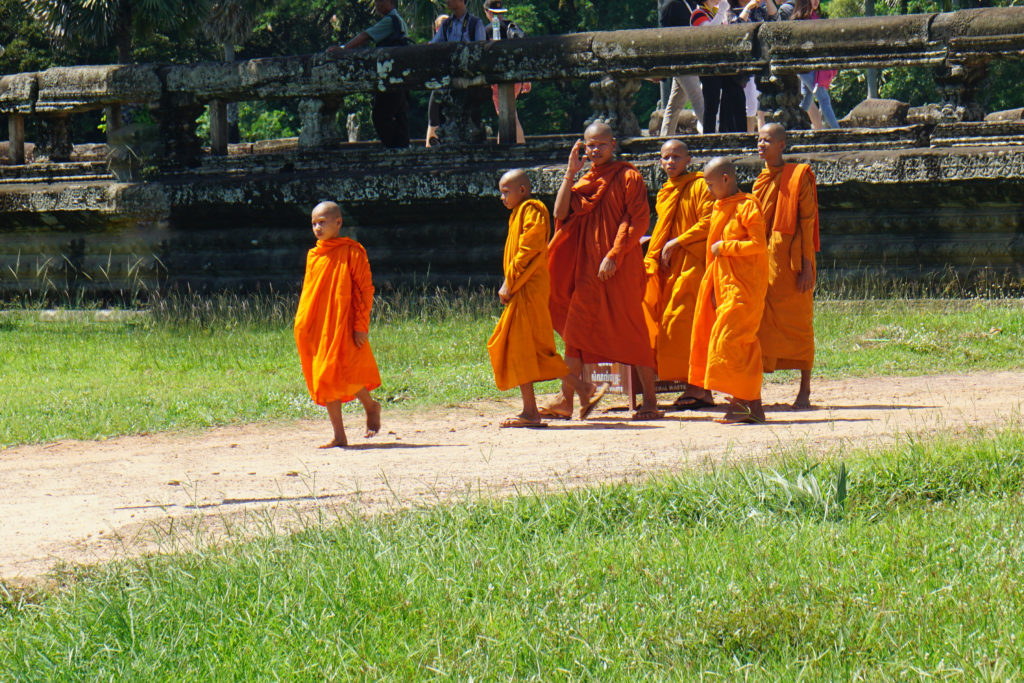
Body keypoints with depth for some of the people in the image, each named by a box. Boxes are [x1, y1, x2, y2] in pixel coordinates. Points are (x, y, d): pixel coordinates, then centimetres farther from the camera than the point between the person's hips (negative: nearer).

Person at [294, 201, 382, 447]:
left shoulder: (352, 251, -3)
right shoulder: (313, 256, 13)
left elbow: (365, 289, -5)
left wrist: (361, 326, -12)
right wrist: (302, 325, 10)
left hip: (344, 326, -6)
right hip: (318, 328, 6)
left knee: (342, 376, -13)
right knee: (324, 381, 4)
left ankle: (370, 407, 16)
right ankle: (339, 436, 9)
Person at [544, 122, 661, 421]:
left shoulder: (628, 177, -3)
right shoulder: (584, 182, 15)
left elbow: (639, 221, -11)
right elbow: (560, 214, 2)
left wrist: (614, 256, -18)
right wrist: (570, 173, -1)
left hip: (620, 269, -7)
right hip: (587, 267, 7)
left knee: (631, 332, -6)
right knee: (576, 331, 6)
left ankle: (650, 401, -2)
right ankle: (566, 400, 9)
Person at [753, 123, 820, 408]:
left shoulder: (799, 177, -6)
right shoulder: (762, 181, 14)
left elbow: (807, 221, -9)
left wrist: (807, 265, -14)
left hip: (791, 257, -6)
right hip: (764, 257, 6)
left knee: (798, 322, -1)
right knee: (760, 320, 2)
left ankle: (805, 388, 4)